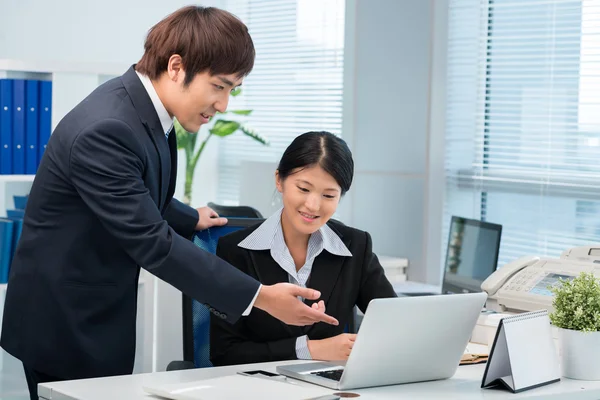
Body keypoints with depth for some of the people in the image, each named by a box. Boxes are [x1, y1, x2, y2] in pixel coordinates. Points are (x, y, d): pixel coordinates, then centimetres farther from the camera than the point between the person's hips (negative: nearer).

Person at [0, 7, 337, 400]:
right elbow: (153, 243, -27)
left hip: (98, 318, 9)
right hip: (63, 324, -9)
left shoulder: (144, 108, 2)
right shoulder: (106, 130, -27)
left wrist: (191, 220, 37)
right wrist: (261, 297, -26)